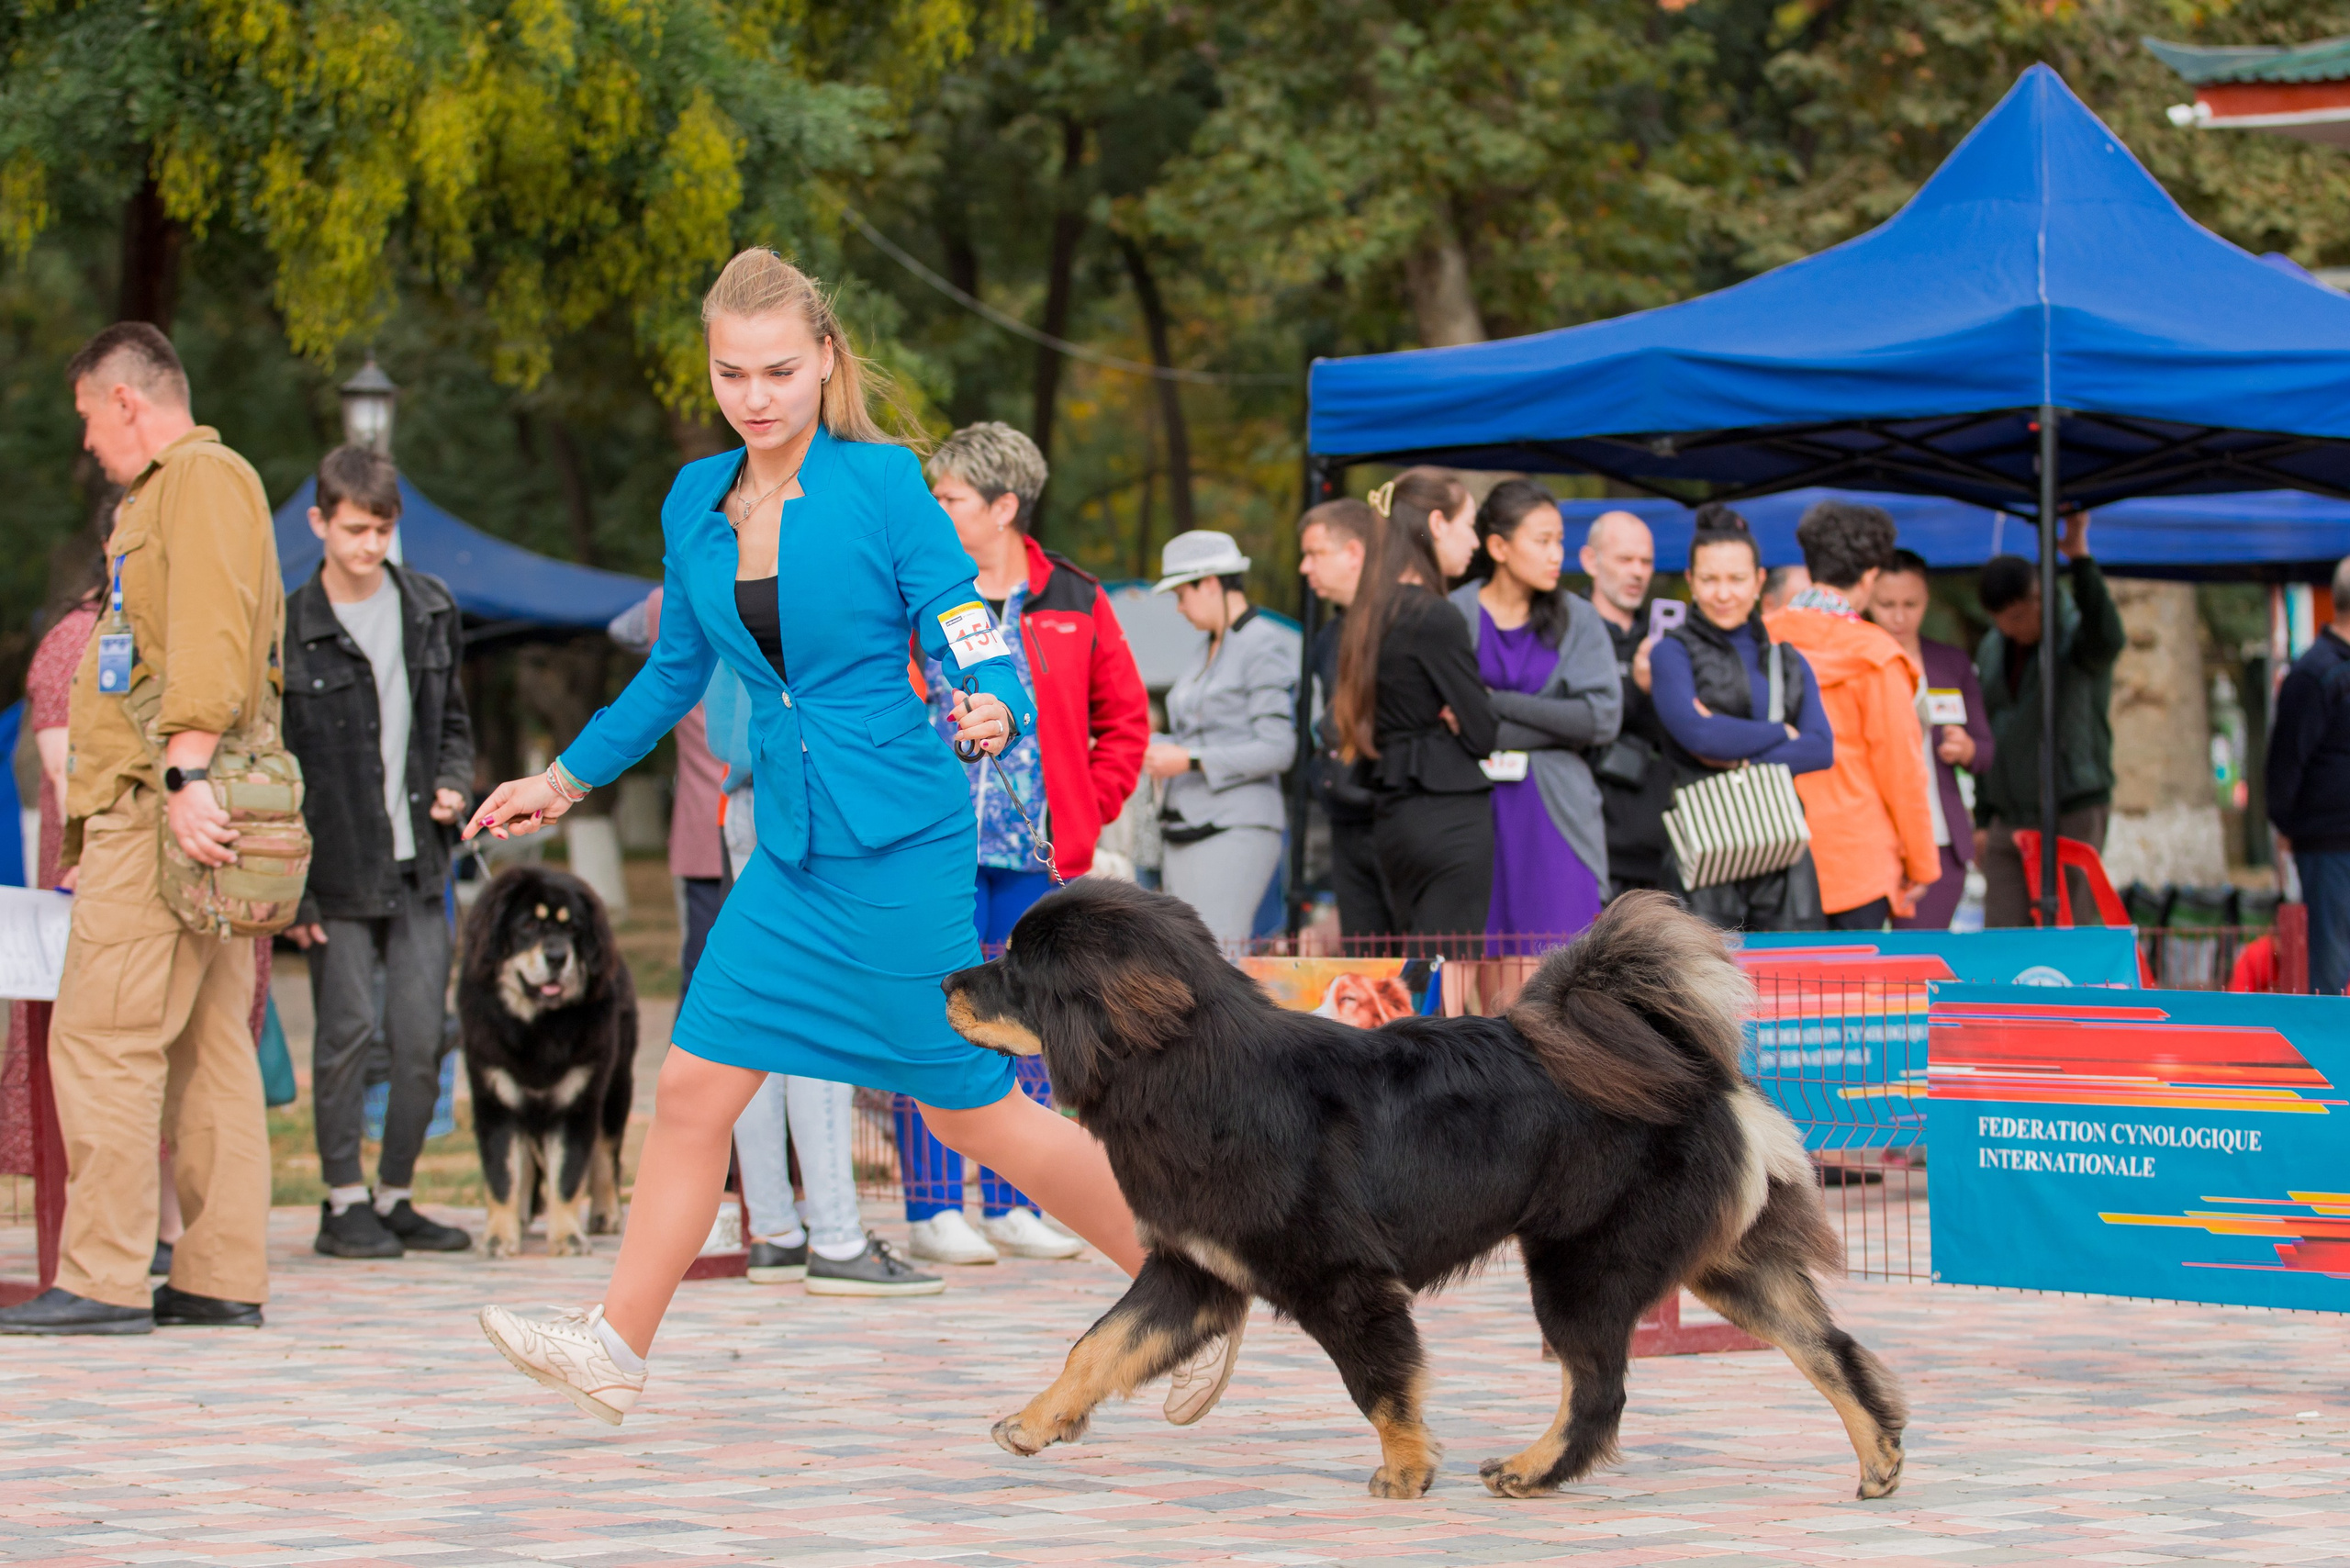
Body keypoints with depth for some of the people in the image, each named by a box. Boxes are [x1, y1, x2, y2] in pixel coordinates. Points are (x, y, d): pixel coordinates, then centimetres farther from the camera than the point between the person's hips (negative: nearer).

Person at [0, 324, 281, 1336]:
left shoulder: (203, 478, -8)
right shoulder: (174, 488, 24)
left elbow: (210, 637, -19)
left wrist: (183, 775, -26)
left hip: (164, 811, -10)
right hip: (156, 807, 10)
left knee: (102, 1037, -11)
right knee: (207, 1045, 8)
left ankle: (102, 1280, -12)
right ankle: (223, 1278, 8)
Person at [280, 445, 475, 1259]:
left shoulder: (430, 609, 9)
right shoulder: (289, 630, -6)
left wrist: (453, 783, 0)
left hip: (417, 867, 4)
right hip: (335, 873, -4)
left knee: (423, 1038, 2)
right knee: (347, 1030, -3)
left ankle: (396, 1195, 14)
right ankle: (344, 1203, 7)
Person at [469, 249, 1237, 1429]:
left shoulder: (882, 484, -9)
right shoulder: (697, 502, 8)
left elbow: (979, 654, -10)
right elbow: (675, 672, 24)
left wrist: (993, 713, -33)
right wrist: (562, 781, 30)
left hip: (896, 844, -6)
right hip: (790, 847, 6)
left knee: (973, 1110, 0)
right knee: (695, 1087, 0)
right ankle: (616, 1346, 6)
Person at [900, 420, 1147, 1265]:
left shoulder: (1075, 604, 6)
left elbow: (1125, 718, 13)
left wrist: (1087, 811, 4)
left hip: (1034, 853, 3)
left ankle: (1013, 1207, 15)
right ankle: (933, 1211, 1)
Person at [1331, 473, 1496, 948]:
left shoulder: (1374, 615, 12)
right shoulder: (1434, 617, -14)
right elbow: (1483, 732, -12)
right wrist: (1454, 720, 8)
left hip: (1392, 816, 9)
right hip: (1450, 817, -9)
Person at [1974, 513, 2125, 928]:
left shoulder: (2074, 633, -8)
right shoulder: (1990, 652, 12)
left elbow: (2108, 637, -34)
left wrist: (2080, 559, -42)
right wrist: (1982, 820, 19)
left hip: (2071, 816, -6)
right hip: (2008, 823, 6)